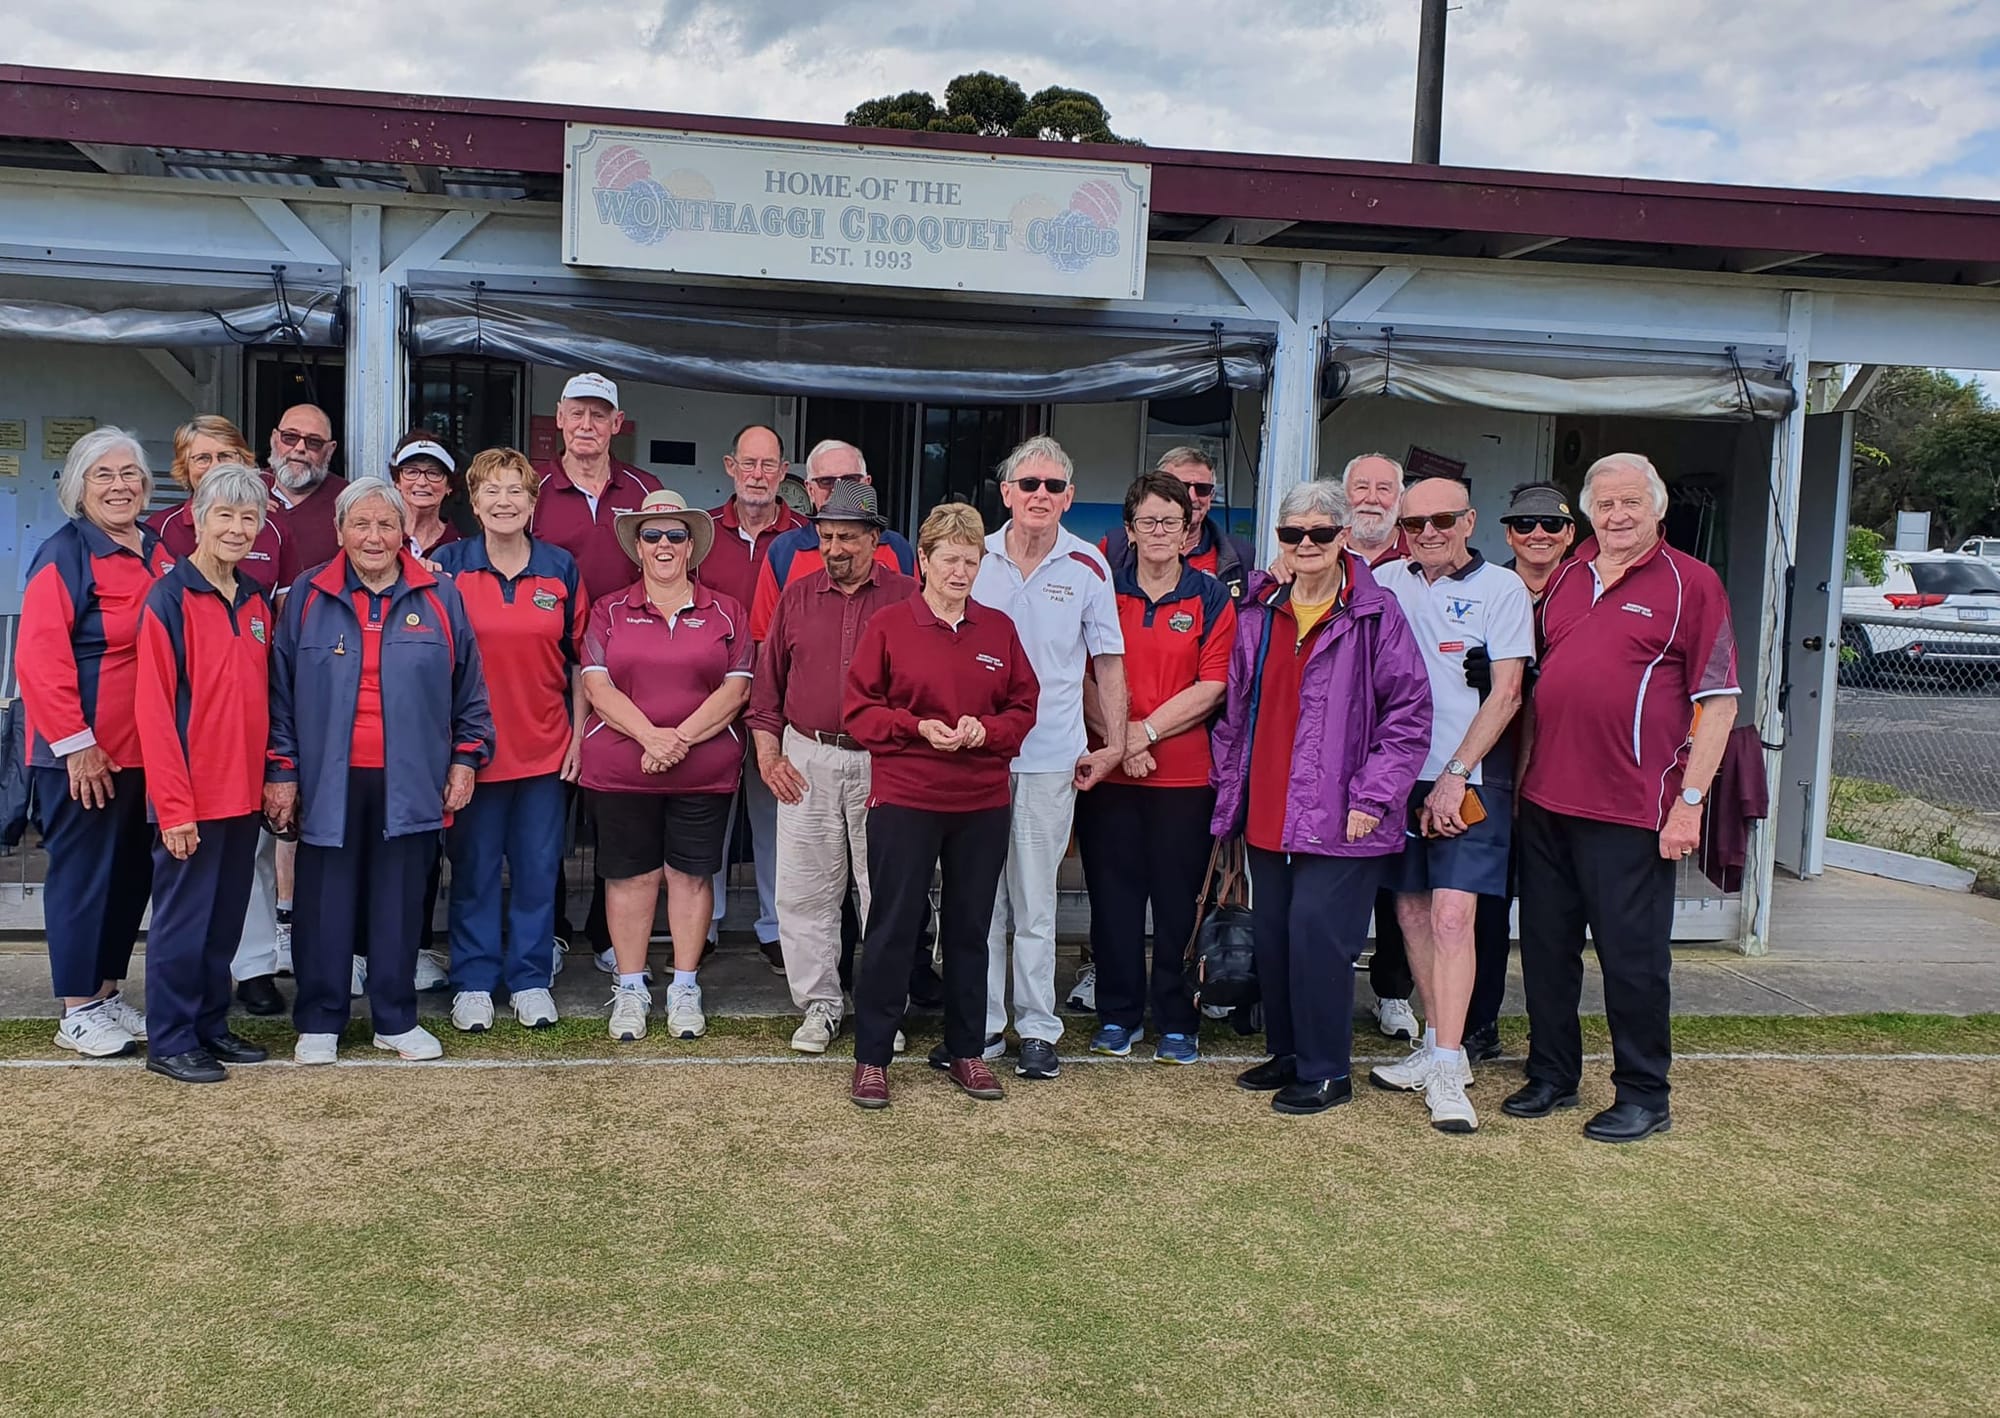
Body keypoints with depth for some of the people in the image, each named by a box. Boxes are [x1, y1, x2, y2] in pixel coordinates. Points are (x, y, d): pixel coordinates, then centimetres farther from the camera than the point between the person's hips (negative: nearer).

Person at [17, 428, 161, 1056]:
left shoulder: (157, 551, 11)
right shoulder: (64, 555, -10)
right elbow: (40, 658, -16)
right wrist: (75, 743, -18)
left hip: (145, 749, 7)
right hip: (84, 754, -7)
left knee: (132, 870, 14)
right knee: (82, 871, 2)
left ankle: (107, 992, 28)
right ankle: (77, 1012, 13)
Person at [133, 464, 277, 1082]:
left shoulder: (257, 601, 9)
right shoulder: (169, 599, -10)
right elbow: (153, 708, -13)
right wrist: (173, 805, -16)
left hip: (244, 791, 6)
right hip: (191, 797, -6)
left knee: (227, 916, 14)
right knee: (183, 917, 3)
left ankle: (211, 1024, 27)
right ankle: (170, 1040, 15)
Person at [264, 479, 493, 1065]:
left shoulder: (440, 598, 5)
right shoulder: (307, 598, 4)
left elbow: (469, 690, 9)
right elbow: (281, 693, 5)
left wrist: (465, 759, 4)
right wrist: (281, 771, 0)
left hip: (410, 782, 1)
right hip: (329, 781, 0)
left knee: (400, 903, 7)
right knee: (326, 903, 5)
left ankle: (396, 1020, 20)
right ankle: (319, 1023, 18)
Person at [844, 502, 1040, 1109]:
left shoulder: (999, 630, 7)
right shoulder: (889, 626, -3)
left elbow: (1024, 706, 9)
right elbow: (860, 709, -3)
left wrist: (986, 730, -11)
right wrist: (919, 728, -17)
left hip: (983, 803, 3)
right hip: (904, 798, -3)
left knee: (970, 927, 12)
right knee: (893, 926, 1)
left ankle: (964, 1049, 25)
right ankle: (872, 1055, 12)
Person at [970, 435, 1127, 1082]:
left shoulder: (1087, 566, 0)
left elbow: (1107, 660, 7)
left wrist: (1116, 743, 3)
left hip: (1049, 755, -2)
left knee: (1035, 900, 3)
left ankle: (1038, 1029, 14)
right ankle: (981, 1023, 17)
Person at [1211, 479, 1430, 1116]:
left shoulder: (1376, 616, -6)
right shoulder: (1257, 613, 9)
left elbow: (1409, 714, -6)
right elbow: (1234, 710, 16)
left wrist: (1371, 797, -12)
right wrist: (1229, 794, 11)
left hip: (1338, 816, -5)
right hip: (1266, 813, 6)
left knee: (1316, 929, -9)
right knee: (1271, 933, 11)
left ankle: (1325, 1071, 7)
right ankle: (1288, 1053, 28)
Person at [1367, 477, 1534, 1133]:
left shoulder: (1501, 588, -1)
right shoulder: (1385, 582, 9)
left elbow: (1505, 693, -7)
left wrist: (1454, 775, -11)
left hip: (1470, 780, -5)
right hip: (1399, 772, 5)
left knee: (1451, 915, -13)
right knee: (1412, 912, 10)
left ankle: (1446, 1069, -10)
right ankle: (1437, 1046, 23)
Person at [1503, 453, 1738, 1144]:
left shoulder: (1690, 583, -3)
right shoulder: (1565, 578, 13)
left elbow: (1718, 700, -6)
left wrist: (1690, 800, -12)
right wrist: (1521, 772, 14)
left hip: (1630, 807, -5)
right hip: (1546, 800, 6)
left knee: (1633, 955, 3)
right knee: (1546, 945, 12)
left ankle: (1643, 1095, 17)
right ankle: (1552, 1075, 27)